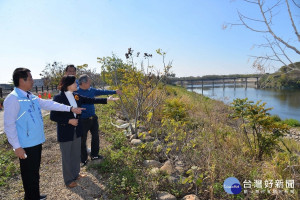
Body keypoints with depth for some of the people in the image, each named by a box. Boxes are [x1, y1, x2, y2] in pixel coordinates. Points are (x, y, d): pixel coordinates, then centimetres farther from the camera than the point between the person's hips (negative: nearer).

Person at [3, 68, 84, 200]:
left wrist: (70, 109, 9)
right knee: (29, 174, 8)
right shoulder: (13, 99, -18)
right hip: (26, 146, -8)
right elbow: (9, 125, -18)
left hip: (36, 142, 8)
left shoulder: (32, 97, 7)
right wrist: (16, 147, -17)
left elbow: (49, 104, 10)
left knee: (35, 171, 22)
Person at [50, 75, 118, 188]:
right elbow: (53, 116, -14)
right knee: (67, 157, 9)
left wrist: (107, 100, 3)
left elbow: (91, 100, 5)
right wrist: (69, 121, -19)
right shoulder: (58, 98, -15)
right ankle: (68, 180, 27)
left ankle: (76, 174, 39)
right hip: (65, 133, -6)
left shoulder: (76, 96, 2)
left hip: (77, 131, 6)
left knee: (76, 154, 19)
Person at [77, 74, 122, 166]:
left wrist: (114, 91, 20)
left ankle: (94, 155, 37)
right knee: (83, 140, 6)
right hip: (83, 120, -7)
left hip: (93, 118, 7)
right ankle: (84, 160, 24)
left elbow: (102, 92, 13)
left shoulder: (91, 90, 3)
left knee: (95, 136, 17)